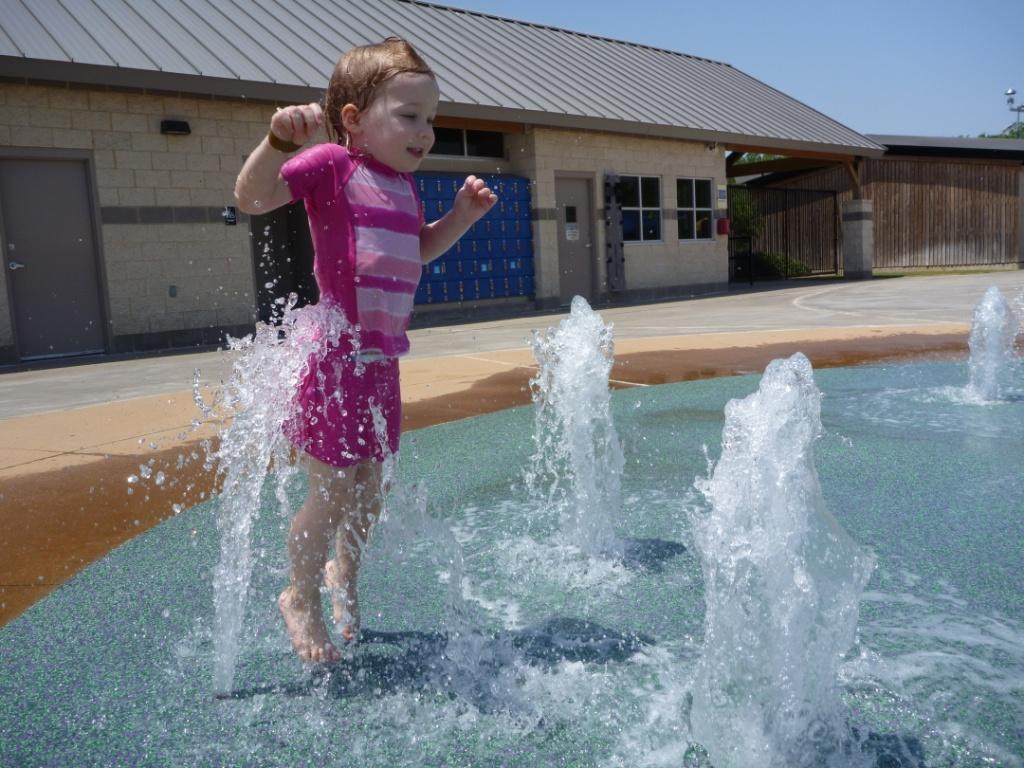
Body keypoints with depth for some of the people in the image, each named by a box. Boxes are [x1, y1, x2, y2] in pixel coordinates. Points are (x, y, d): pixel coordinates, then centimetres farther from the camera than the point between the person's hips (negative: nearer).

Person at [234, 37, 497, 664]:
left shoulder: (404, 182, 14)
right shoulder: (332, 164, -10)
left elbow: (419, 250, 28)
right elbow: (252, 197, -19)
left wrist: (461, 215, 14)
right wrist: (280, 139, -35)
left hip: (383, 362, 7)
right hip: (338, 358, -7)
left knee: (368, 490, 17)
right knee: (330, 494, 1)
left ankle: (345, 575, 42)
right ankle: (302, 598, 26)